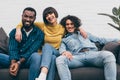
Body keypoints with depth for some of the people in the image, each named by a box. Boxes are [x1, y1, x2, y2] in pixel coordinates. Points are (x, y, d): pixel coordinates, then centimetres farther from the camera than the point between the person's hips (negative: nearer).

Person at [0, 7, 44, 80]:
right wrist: (13, 63, -25)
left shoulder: (39, 33, 2)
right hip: (14, 60, 2)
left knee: (36, 56, -37)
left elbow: (32, 51, -10)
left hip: (28, 60, -2)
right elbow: (12, 50, -4)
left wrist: (19, 63, -24)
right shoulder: (14, 32, 10)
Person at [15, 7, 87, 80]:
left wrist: (80, 28, 6)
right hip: (45, 53, 0)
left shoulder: (63, 28, 7)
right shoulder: (43, 26, 3)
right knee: (47, 46, -37)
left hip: (57, 54, 1)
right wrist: (18, 29, -16)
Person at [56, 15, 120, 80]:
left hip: (93, 54, 2)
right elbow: (61, 48, 8)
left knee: (108, 55, -33)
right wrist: (64, 52, -19)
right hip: (77, 56, -1)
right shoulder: (64, 39, 28)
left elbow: (100, 40, 31)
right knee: (60, 59, -34)